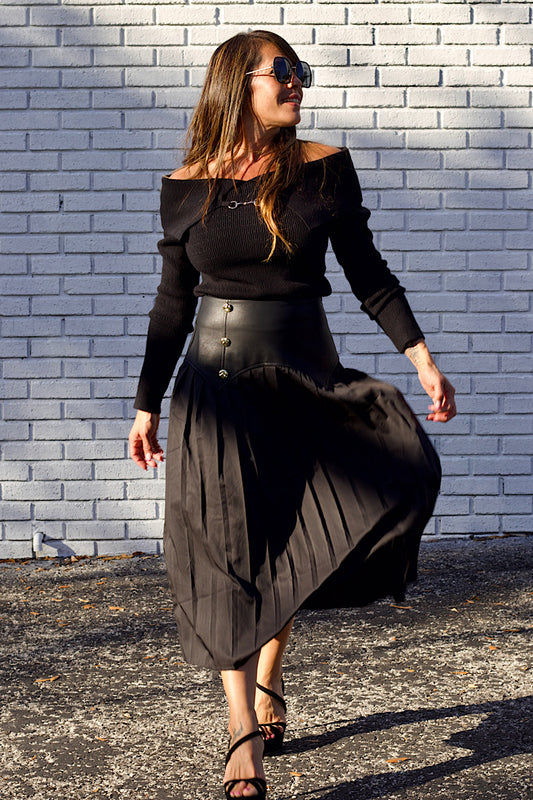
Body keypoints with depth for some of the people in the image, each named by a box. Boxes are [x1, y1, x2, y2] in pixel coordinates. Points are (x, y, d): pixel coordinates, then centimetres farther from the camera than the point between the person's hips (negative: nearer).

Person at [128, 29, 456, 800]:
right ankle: (244, 735, -7)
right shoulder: (187, 186, 2)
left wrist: (423, 358, -3)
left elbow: (367, 271, 6)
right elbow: (173, 304, 9)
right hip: (219, 384, -1)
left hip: (306, 380, 1)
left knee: (287, 545, -3)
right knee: (227, 550, -7)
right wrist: (148, 405, 12)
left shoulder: (323, 168, 1)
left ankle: (267, 675, 23)